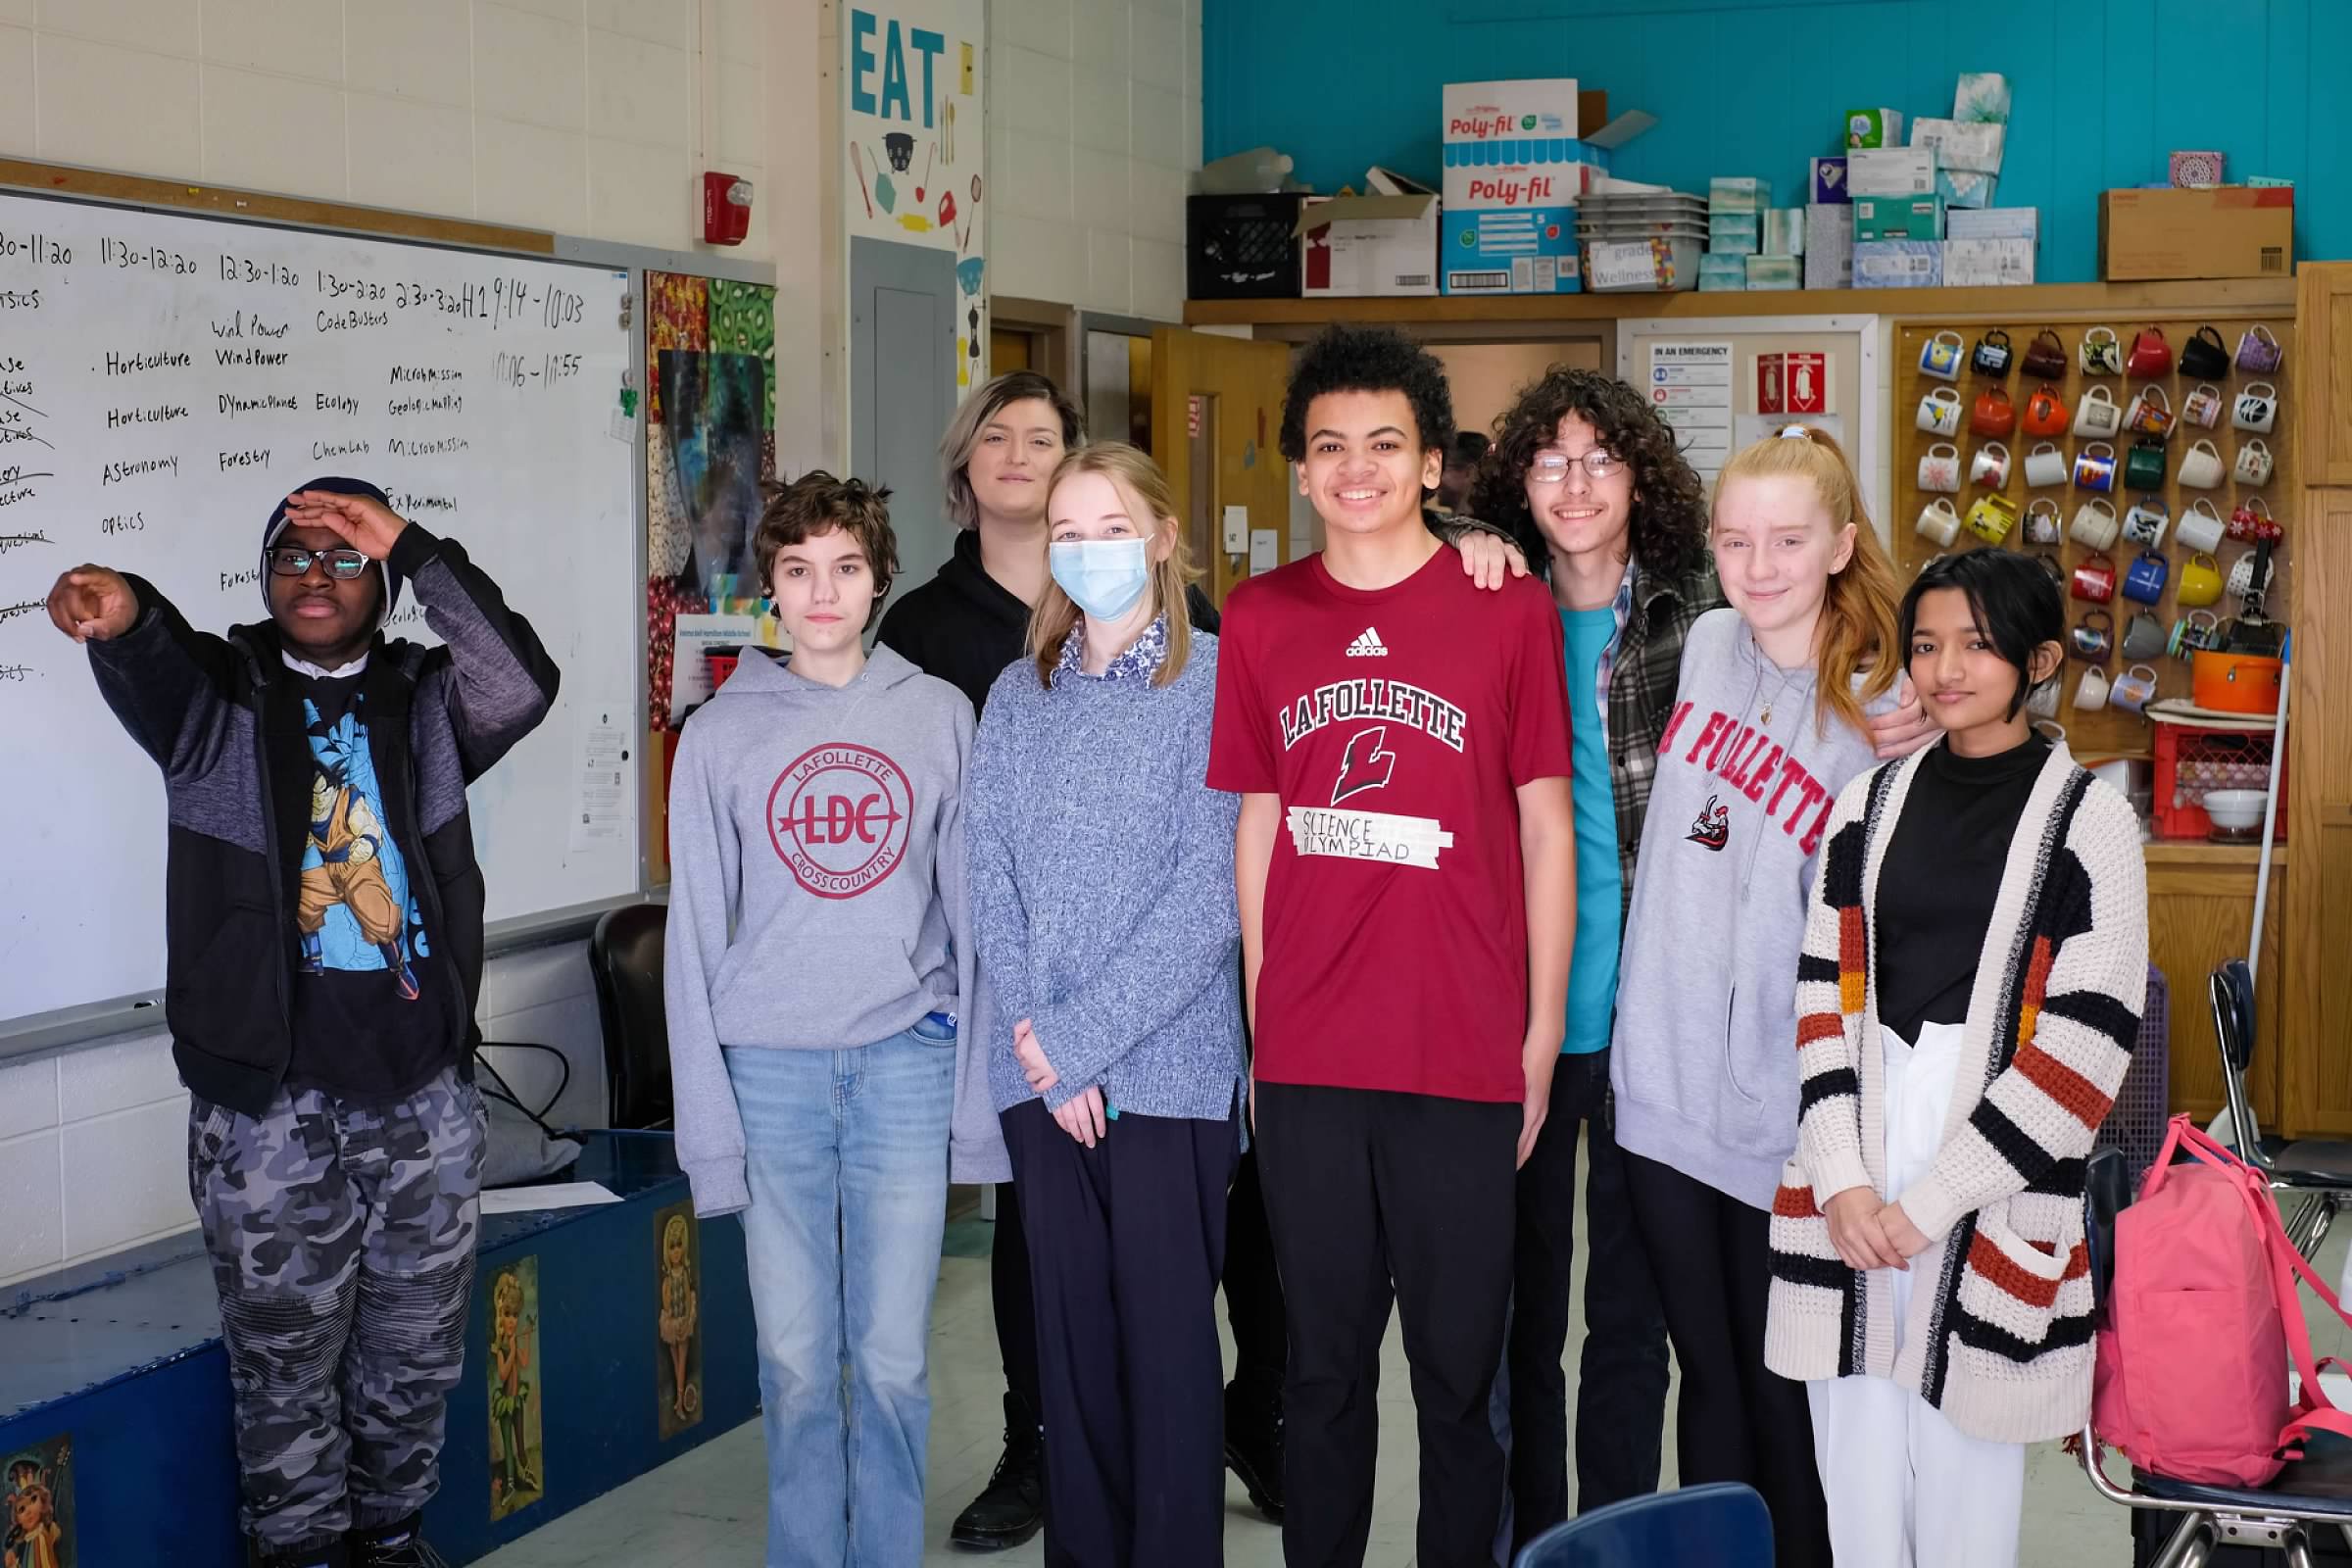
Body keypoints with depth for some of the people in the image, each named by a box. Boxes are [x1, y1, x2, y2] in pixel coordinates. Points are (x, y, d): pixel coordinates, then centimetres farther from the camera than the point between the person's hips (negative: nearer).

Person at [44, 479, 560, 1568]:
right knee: (286, 1362, 5)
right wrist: (122, 616, -46)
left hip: (424, 1092, 3)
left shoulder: (425, 700, 8)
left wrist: (414, 549, -21)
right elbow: (154, 668, -22)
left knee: (417, 1352, 14)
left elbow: (524, 683, -13)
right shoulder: (219, 695, 3)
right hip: (269, 1101, -2)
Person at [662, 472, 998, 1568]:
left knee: (894, 1358, 4)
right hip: (772, 1068, 0)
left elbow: (972, 906, 4)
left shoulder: (939, 716, 4)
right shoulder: (722, 733, 3)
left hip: (907, 1058, 0)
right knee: (795, 1361, 6)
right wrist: (707, 1119, -3)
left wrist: (979, 1088, -1)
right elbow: (695, 936, 3)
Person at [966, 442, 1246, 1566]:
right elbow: (990, 880, 6)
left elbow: (1210, 890, -11)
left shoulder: (1215, 682, -4)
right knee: (1069, 1332, 10)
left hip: (1170, 1065, -4)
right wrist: (1037, 1035, -7)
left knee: (1168, 1337, 0)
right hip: (1042, 1078, 4)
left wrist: (1082, 1037, -13)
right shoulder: (1019, 694, 12)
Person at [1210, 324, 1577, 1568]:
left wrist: (1541, 1039, 0)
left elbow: (1546, 830, 3)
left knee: (1459, 1368, 7)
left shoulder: (1507, 610, 0)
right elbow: (1257, 825, 11)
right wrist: (1259, 1024, 6)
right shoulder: (1259, 619, 7)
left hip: (1465, 1059, -2)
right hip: (1306, 1062, 2)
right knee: (1322, 1362, 13)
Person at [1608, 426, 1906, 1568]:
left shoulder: (1883, 715, -9)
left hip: (1783, 1111, -4)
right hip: (1664, 1083, 4)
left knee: (1784, 1391, 6)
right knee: (1708, 1375, 15)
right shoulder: (1705, 645, 3)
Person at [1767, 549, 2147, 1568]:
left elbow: (2088, 1041, -7)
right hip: (1850, 1183, 3)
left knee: (1963, 1486, 2)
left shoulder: (2088, 821, -2)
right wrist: (1841, 1178, -7)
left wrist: (1933, 1202, -11)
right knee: (1854, 1466, 7)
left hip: (1990, 1184, -3)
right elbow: (1824, 995, 7)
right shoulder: (1869, 806, 11)